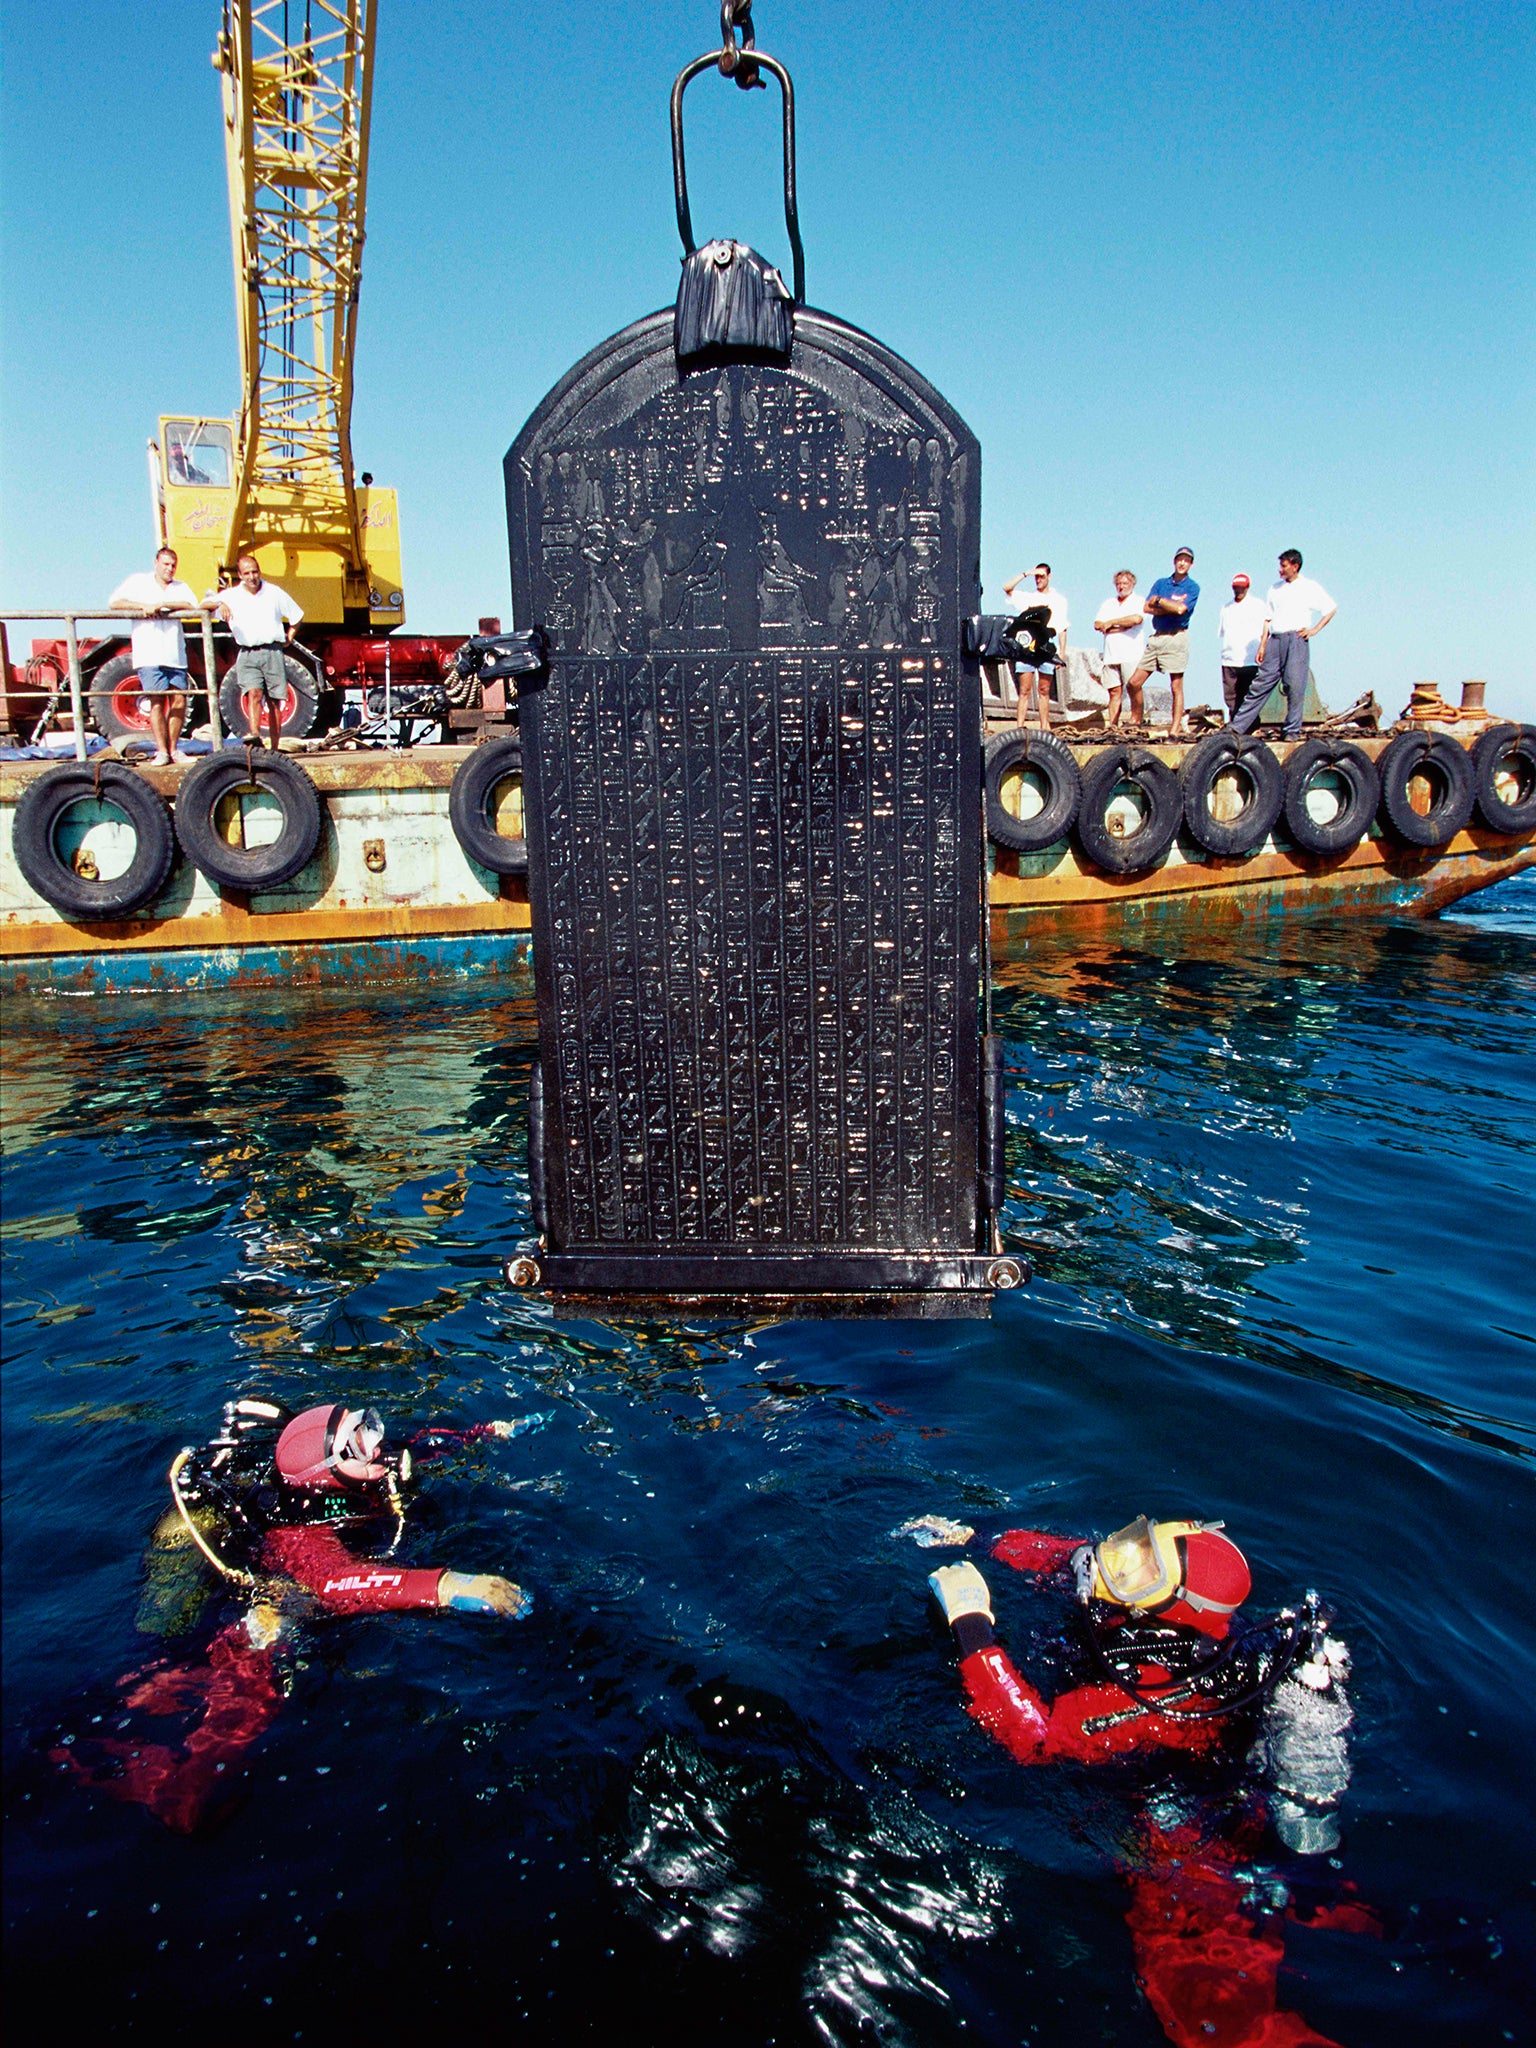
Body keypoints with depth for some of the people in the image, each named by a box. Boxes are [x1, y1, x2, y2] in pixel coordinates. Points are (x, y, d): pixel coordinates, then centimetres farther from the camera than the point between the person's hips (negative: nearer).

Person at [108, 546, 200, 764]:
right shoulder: (138, 582, 11)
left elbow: (192, 606, -4)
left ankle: (173, 748, 11)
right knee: (157, 701, -7)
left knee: (179, 700, 0)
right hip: (149, 655, -3)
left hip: (176, 655, 3)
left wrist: (161, 605, -13)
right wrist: (143, 606, -12)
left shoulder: (180, 588, 17)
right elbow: (114, 602, 1)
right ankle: (161, 750, -6)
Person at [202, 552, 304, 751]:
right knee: (254, 693, -23)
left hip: (272, 652, 1)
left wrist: (289, 637, 13)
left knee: (274, 701, 2)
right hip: (247, 654, -1)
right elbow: (204, 604, 0)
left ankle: (275, 748, 9)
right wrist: (219, 604, -19)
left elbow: (296, 616, 20)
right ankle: (255, 737, -36)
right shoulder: (231, 596, 8)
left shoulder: (274, 593, 10)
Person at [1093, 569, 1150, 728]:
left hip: (1132, 654, -4)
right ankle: (1112, 725, -1)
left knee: (1134, 688, -7)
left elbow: (1137, 619, -15)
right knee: (1114, 691, 1)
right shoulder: (1108, 603, 20)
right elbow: (1097, 625, 7)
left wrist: (1111, 623, -6)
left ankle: (1136, 722, -5)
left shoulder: (1138, 602, 6)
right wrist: (1122, 626, -5)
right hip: (1111, 655, 4)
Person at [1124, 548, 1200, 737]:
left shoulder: (1192, 587, 1)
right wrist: (1171, 608, -9)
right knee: (1133, 683, 1)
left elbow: (1180, 609, -16)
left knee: (1176, 686, -5)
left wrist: (1159, 600, -3)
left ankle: (1175, 729, -5)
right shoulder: (1161, 582, 14)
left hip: (1176, 638, -5)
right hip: (1156, 637, 5)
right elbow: (1146, 607, 1)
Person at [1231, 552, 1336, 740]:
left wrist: (1315, 629, 0)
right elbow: (1268, 619, 15)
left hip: (1296, 639, -3)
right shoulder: (1275, 588, 17)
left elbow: (1331, 608, 9)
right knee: (1260, 684, 0)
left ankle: (1293, 730, 2)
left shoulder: (1310, 587, 5)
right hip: (1275, 639, 3)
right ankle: (1237, 727, -2)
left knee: (1295, 686, -6)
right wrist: (1262, 645, 7)